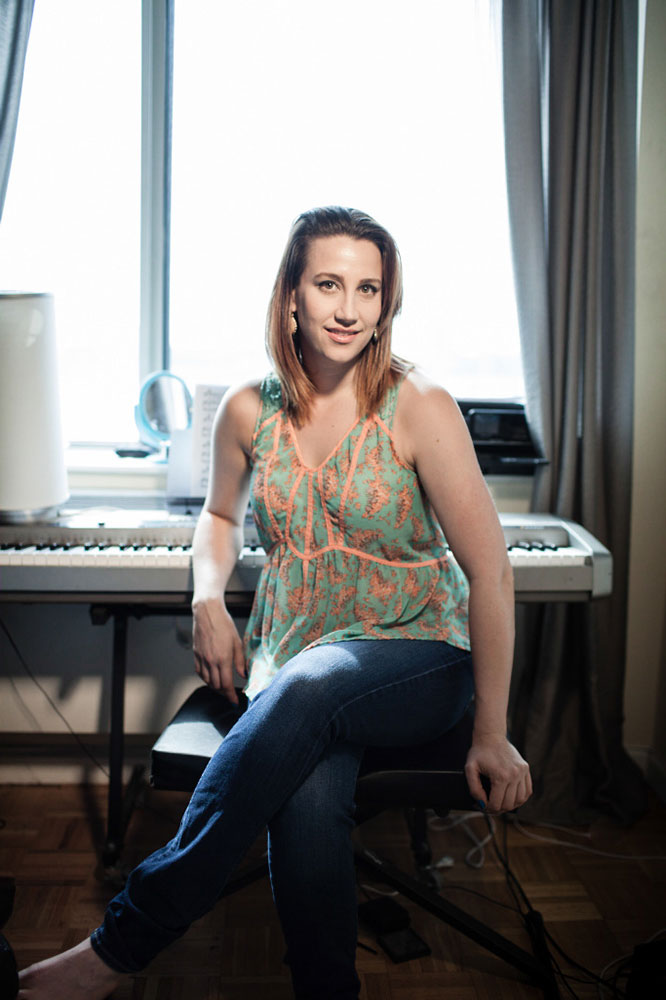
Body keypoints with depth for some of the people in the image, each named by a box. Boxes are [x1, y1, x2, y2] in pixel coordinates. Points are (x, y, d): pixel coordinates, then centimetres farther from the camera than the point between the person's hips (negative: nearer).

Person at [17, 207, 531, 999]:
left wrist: (491, 734, -9)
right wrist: (208, 599, -2)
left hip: (416, 658, -2)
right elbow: (220, 515, 20)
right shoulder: (248, 412, 0)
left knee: (305, 689, -36)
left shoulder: (418, 408, -11)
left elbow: (489, 571, -10)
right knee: (309, 793, -33)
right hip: (291, 657, 2)